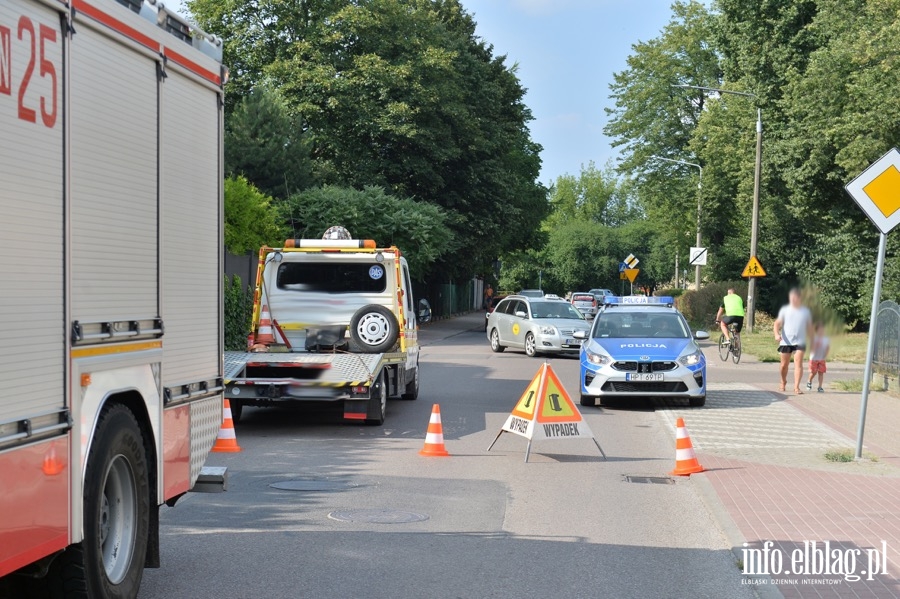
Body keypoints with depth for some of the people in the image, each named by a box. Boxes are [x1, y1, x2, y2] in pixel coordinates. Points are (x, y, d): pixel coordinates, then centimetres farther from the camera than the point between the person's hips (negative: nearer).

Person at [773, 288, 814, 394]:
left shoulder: (806, 311, 8)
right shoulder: (784, 310, 4)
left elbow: (809, 327, 16)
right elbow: (777, 324, 0)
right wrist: (777, 334, -19)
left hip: (800, 342, 0)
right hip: (786, 341, 0)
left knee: (798, 364, -15)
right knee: (784, 365, 8)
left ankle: (796, 387, -18)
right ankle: (783, 382, 34)